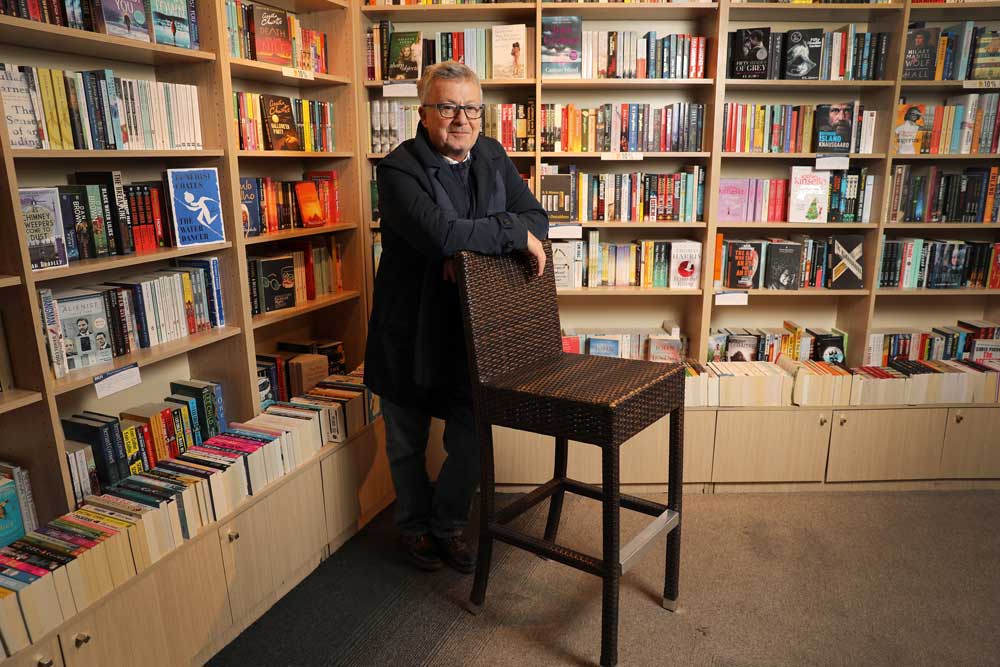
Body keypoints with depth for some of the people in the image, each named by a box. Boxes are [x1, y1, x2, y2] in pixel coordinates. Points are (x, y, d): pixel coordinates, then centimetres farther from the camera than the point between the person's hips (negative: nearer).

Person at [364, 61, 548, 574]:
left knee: (472, 439, 9)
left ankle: (448, 525, 36)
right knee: (407, 442, 15)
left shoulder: (493, 156, 4)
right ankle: (414, 526, 41)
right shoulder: (399, 169, -17)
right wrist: (514, 234, -22)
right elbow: (439, 234, -33)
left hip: (474, 328, 4)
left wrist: (474, 241, -19)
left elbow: (536, 218, -1)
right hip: (409, 330, -4)